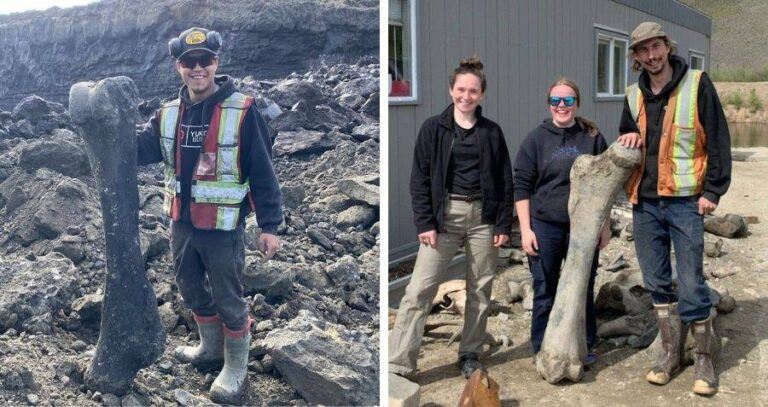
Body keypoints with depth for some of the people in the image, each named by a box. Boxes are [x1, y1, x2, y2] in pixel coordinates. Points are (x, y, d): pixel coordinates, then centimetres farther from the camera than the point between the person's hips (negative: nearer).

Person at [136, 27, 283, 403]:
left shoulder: (242, 111, -13)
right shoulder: (168, 114, 3)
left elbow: (262, 172, -12)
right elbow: (137, 150, 2)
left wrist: (269, 225, -12)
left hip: (223, 227, -6)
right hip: (181, 222, 6)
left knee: (228, 300, 5)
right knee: (191, 291, 21)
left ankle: (235, 369, 23)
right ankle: (210, 348, 44)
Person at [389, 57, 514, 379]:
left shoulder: (492, 132, 6)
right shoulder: (433, 128, 1)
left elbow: (505, 181, 7)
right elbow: (420, 179, -1)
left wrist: (504, 224, 1)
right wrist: (425, 223, -9)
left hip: (483, 216, 2)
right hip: (445, 215, -2)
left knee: (480, 290, 9)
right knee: (419, 290, -8)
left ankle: (470, 355, 25)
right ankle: (397, 364, -6)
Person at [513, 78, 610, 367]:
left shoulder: (592, 138, 4)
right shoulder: (536, 139, 0)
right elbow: (522, 186, -1)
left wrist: (605, 225, 7)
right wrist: (525, 229, -7)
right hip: (544, 227, -1)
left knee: (583, 290, 11)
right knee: (545, 292, 8)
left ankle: (586, 346, 28)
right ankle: (541, 350, 21)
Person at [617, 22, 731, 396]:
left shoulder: (697, 85, -4)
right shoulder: (634, 95, 9)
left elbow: (718, 140, -5)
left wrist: (712, 191, -9)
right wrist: (628, 139, 1)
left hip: (684, 201, -5)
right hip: (645, 203, 5)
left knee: (691, 284, -3)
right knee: (657, 282, 11)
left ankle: (704, 359, 13)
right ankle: (671, 353, 24)